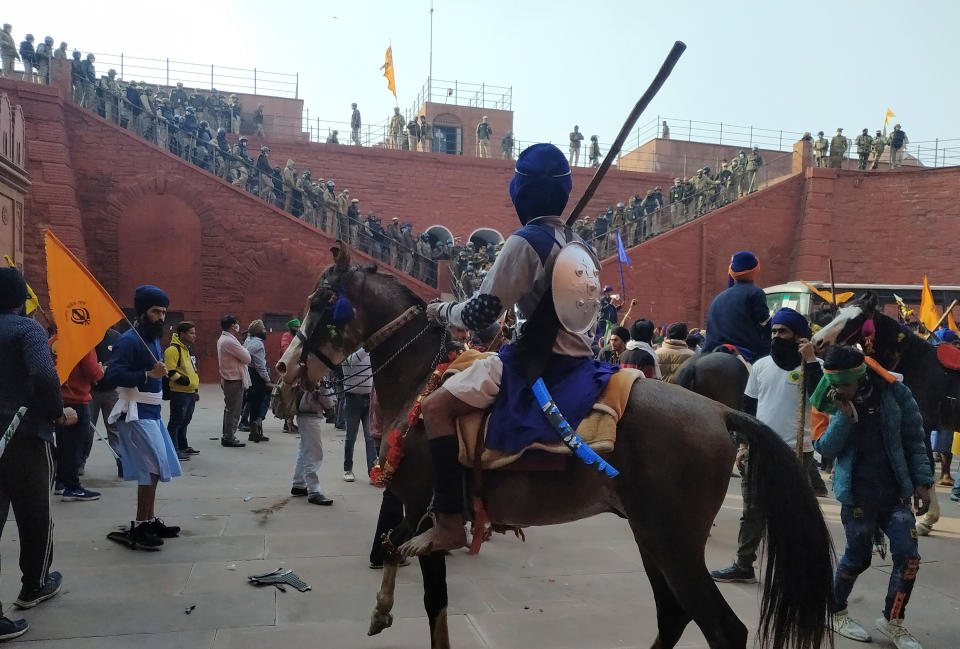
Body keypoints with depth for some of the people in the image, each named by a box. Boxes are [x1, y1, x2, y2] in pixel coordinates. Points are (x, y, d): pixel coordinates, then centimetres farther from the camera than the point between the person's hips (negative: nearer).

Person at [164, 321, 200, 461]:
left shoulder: (188, 349, 17)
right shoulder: (173, 350, -15)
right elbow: (170, 371, -22)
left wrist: (196, 389, 25)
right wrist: (183, 380, -19)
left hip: (190, 393, 10)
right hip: (179, 393, -10)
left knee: (185, 421, 18)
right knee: (176, 421, -4)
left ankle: (183, 446, 29)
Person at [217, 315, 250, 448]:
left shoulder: (222, 339, 13)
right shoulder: (230, 341, -20)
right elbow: (247, 358, -17)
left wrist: (242, 352, -1)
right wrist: (244, 349, 0)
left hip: (227, 379, 10)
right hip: (234, 380, -10)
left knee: (229, 409, 17)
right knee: (234, 410, -4)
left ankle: (226, 436, 25)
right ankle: (229, 438, 1)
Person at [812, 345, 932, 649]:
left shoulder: (894, 393, -8)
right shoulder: (830, 401, -6)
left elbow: (914, 441, 1)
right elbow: (825, 448, -12)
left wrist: (921, 481, -2)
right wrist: (844, 416, -23)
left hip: (895, 491, 2)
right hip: (857, 493, -2)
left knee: (908, 555, -2)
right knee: (858, 557, 5)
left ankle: (893, 620, 19)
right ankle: (836, 611, 28)